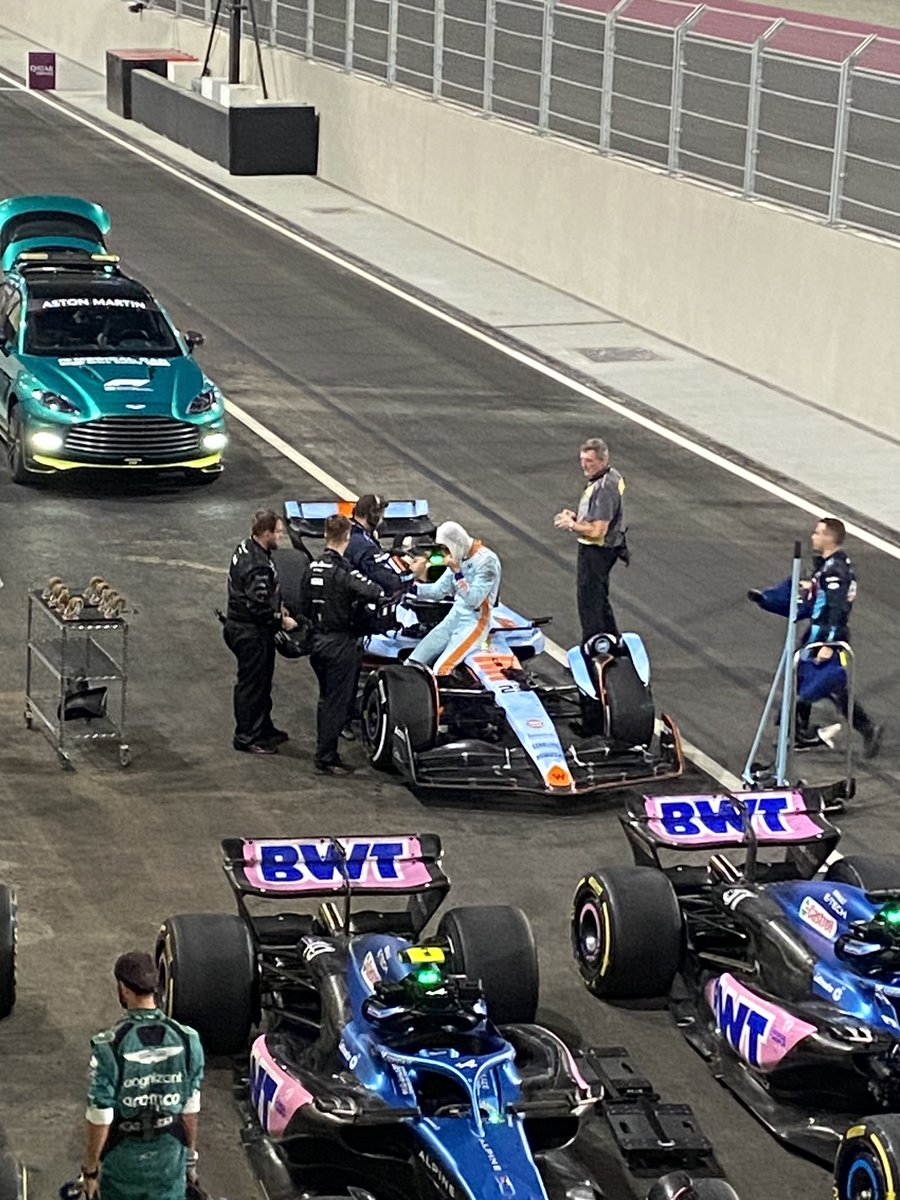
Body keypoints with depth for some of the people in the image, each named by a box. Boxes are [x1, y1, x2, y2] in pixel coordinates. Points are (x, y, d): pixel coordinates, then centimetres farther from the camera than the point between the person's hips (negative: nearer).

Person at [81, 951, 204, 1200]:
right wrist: (191, 1154, 13)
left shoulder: (109, 1046, -22)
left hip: (124, 1153, -2)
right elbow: (191, 1107, -1)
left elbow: (100, 1117, -17)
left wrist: (90, 1169, -4)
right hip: (170, 1152, 2)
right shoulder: (186, 1040, -11)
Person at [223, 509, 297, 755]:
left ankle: (263, 728, 35)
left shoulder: (246, 548, 5)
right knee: (252, 683, 1)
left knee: (262, 681, 22)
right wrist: (282, 620, -14)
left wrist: (277, 605, 13)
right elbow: (259, 606, -28)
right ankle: (246, 737, 10)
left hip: (239, 625, 11)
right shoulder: (258, 566, -28)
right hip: (251, 633, -11)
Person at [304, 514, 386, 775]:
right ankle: (326, 758, 3)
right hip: (341, 644, -8)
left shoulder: (313, 567, 4)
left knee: (327, 700, 18)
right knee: (338, 702, 0)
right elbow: (376, 594, -29)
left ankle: (325, 754, 24)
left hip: (318, 642, 8)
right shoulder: (343, 572, -19)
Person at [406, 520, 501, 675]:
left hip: (474, 623, -8)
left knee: (441, 670, -26)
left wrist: (457, 572, -26)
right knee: (412, 664, -5)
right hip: (453, 618, 8)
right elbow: (439, 590, 13)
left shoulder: (486, 560, -15)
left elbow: (474, 600, -21)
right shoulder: (459, 557, 9)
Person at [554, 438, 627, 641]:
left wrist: (572, 525, -16)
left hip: (596, 552, -11)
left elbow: (597, 531, -30)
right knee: (600, 598, 24)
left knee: (589, 602, 1)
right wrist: (576, 517, 6)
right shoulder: (613, 476, 5)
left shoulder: (604, 488, -28)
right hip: (607, 548, 11)